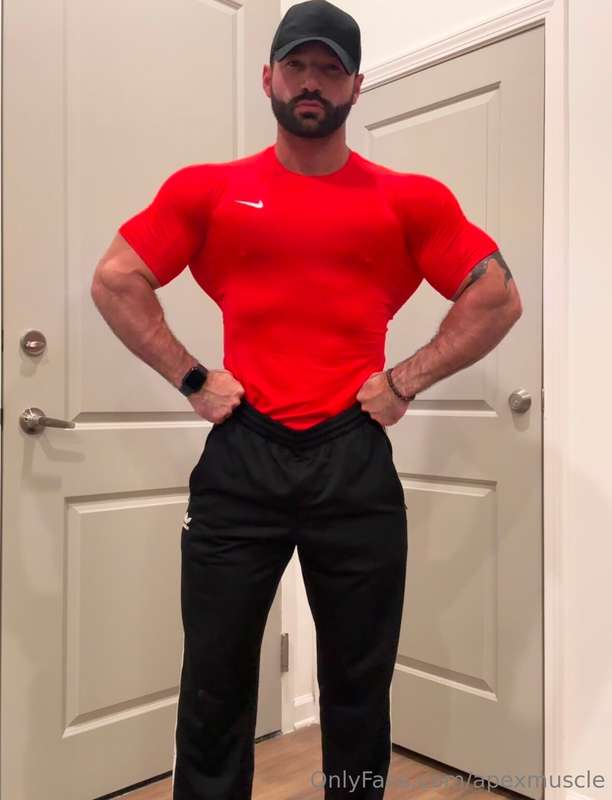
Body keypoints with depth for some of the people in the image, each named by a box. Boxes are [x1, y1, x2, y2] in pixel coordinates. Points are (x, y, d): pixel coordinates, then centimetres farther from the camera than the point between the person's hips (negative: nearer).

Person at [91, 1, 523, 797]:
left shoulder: (410, 200, 3)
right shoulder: (208, 189, 5)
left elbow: (499, 297, 5)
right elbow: (115, 280, 7)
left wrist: (405, 381, -2)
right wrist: (190, 378, -1)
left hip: (356, 461, 0)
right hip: (240, 458, 1)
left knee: (359, 680, 14)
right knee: (215, 678, 11)